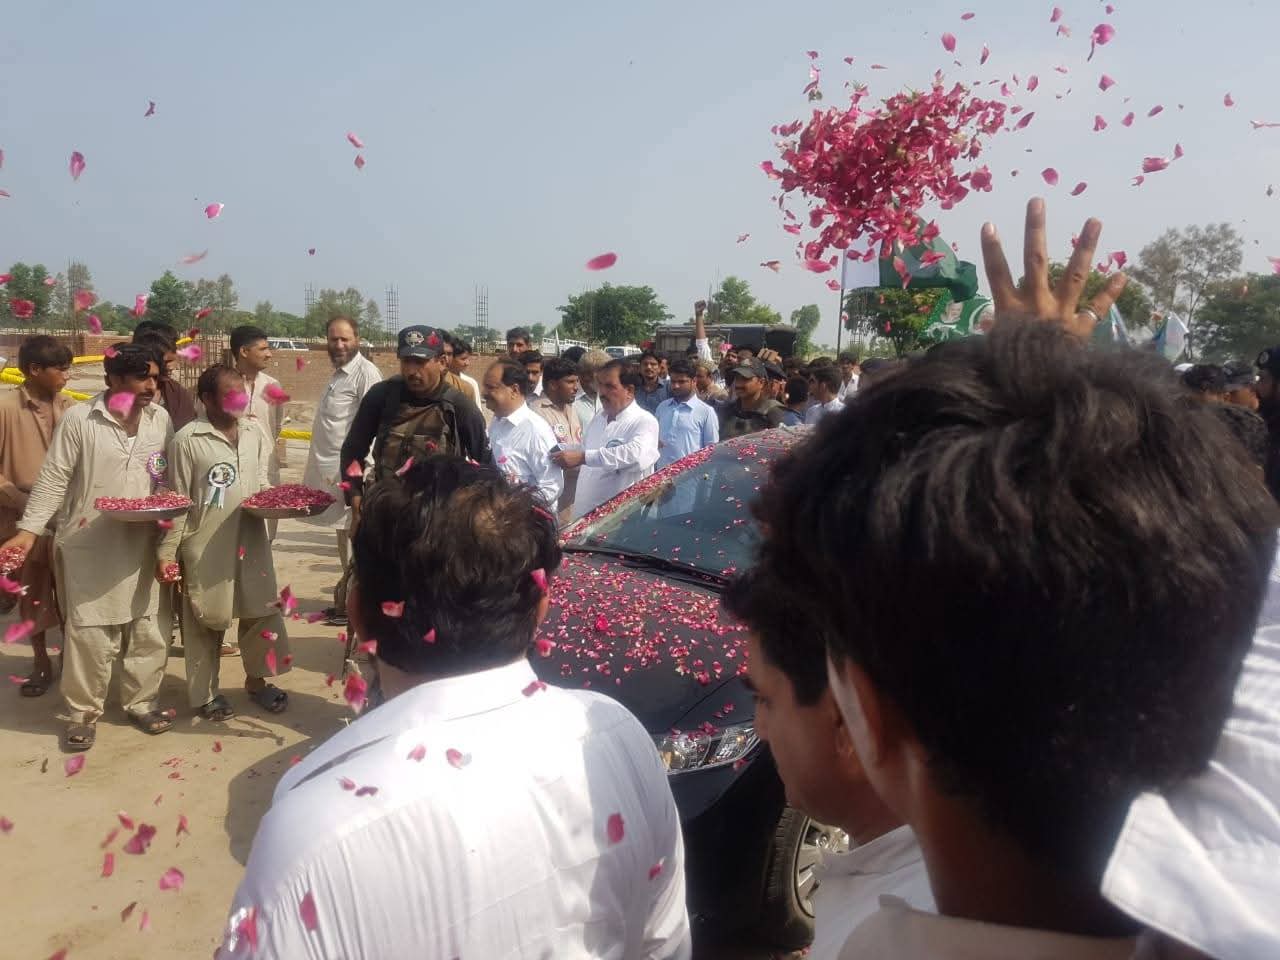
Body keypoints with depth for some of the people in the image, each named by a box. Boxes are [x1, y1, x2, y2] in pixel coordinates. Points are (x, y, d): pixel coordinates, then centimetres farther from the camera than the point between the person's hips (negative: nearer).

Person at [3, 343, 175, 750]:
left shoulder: (160, 420, 2)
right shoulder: (79, 419, -10)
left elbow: (170, 477, 9)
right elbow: (53, 480, -8)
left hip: (141, 545, 4)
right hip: (88, 545, -4)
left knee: (144, 628, 11)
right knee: (88, 632, 4)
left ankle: (141, 702, 27)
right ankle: (83, 713, 20)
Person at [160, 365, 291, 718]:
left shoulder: (255, 434, 5)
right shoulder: (187, 440, -9)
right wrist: (166, 551, -9)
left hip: (251, 541, 5)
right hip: (205, 547, -4)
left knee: (260, 612, 11)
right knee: (205, 621, 9)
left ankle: (257, 680, 31)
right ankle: (204, 694, 25)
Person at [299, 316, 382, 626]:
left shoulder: (365, 372, -12)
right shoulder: (339, 373, 16)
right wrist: (331, 470, 17)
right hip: (331, 469, 10)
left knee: (352, 534, -3)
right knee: (343, 532, 15)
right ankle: (346, 596, 24)